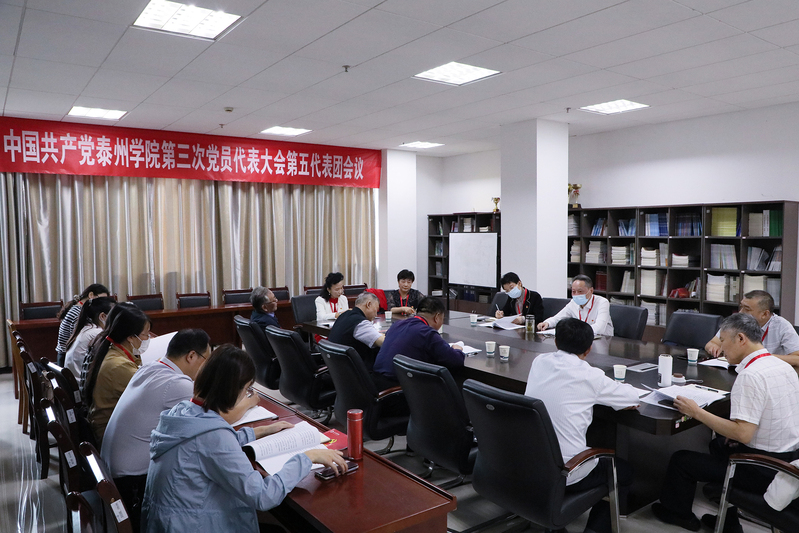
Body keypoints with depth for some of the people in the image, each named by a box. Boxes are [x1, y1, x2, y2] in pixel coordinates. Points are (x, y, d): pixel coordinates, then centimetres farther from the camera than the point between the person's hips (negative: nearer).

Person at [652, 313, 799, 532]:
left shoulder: (751, 376, -25)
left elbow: (743, 433, -28)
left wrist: (696, 412, -20)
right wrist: (736, 435, 13)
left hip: (764, 470, -9)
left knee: (681, 460, 2)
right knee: (718, 444, 30)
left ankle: (678, 513, 30)